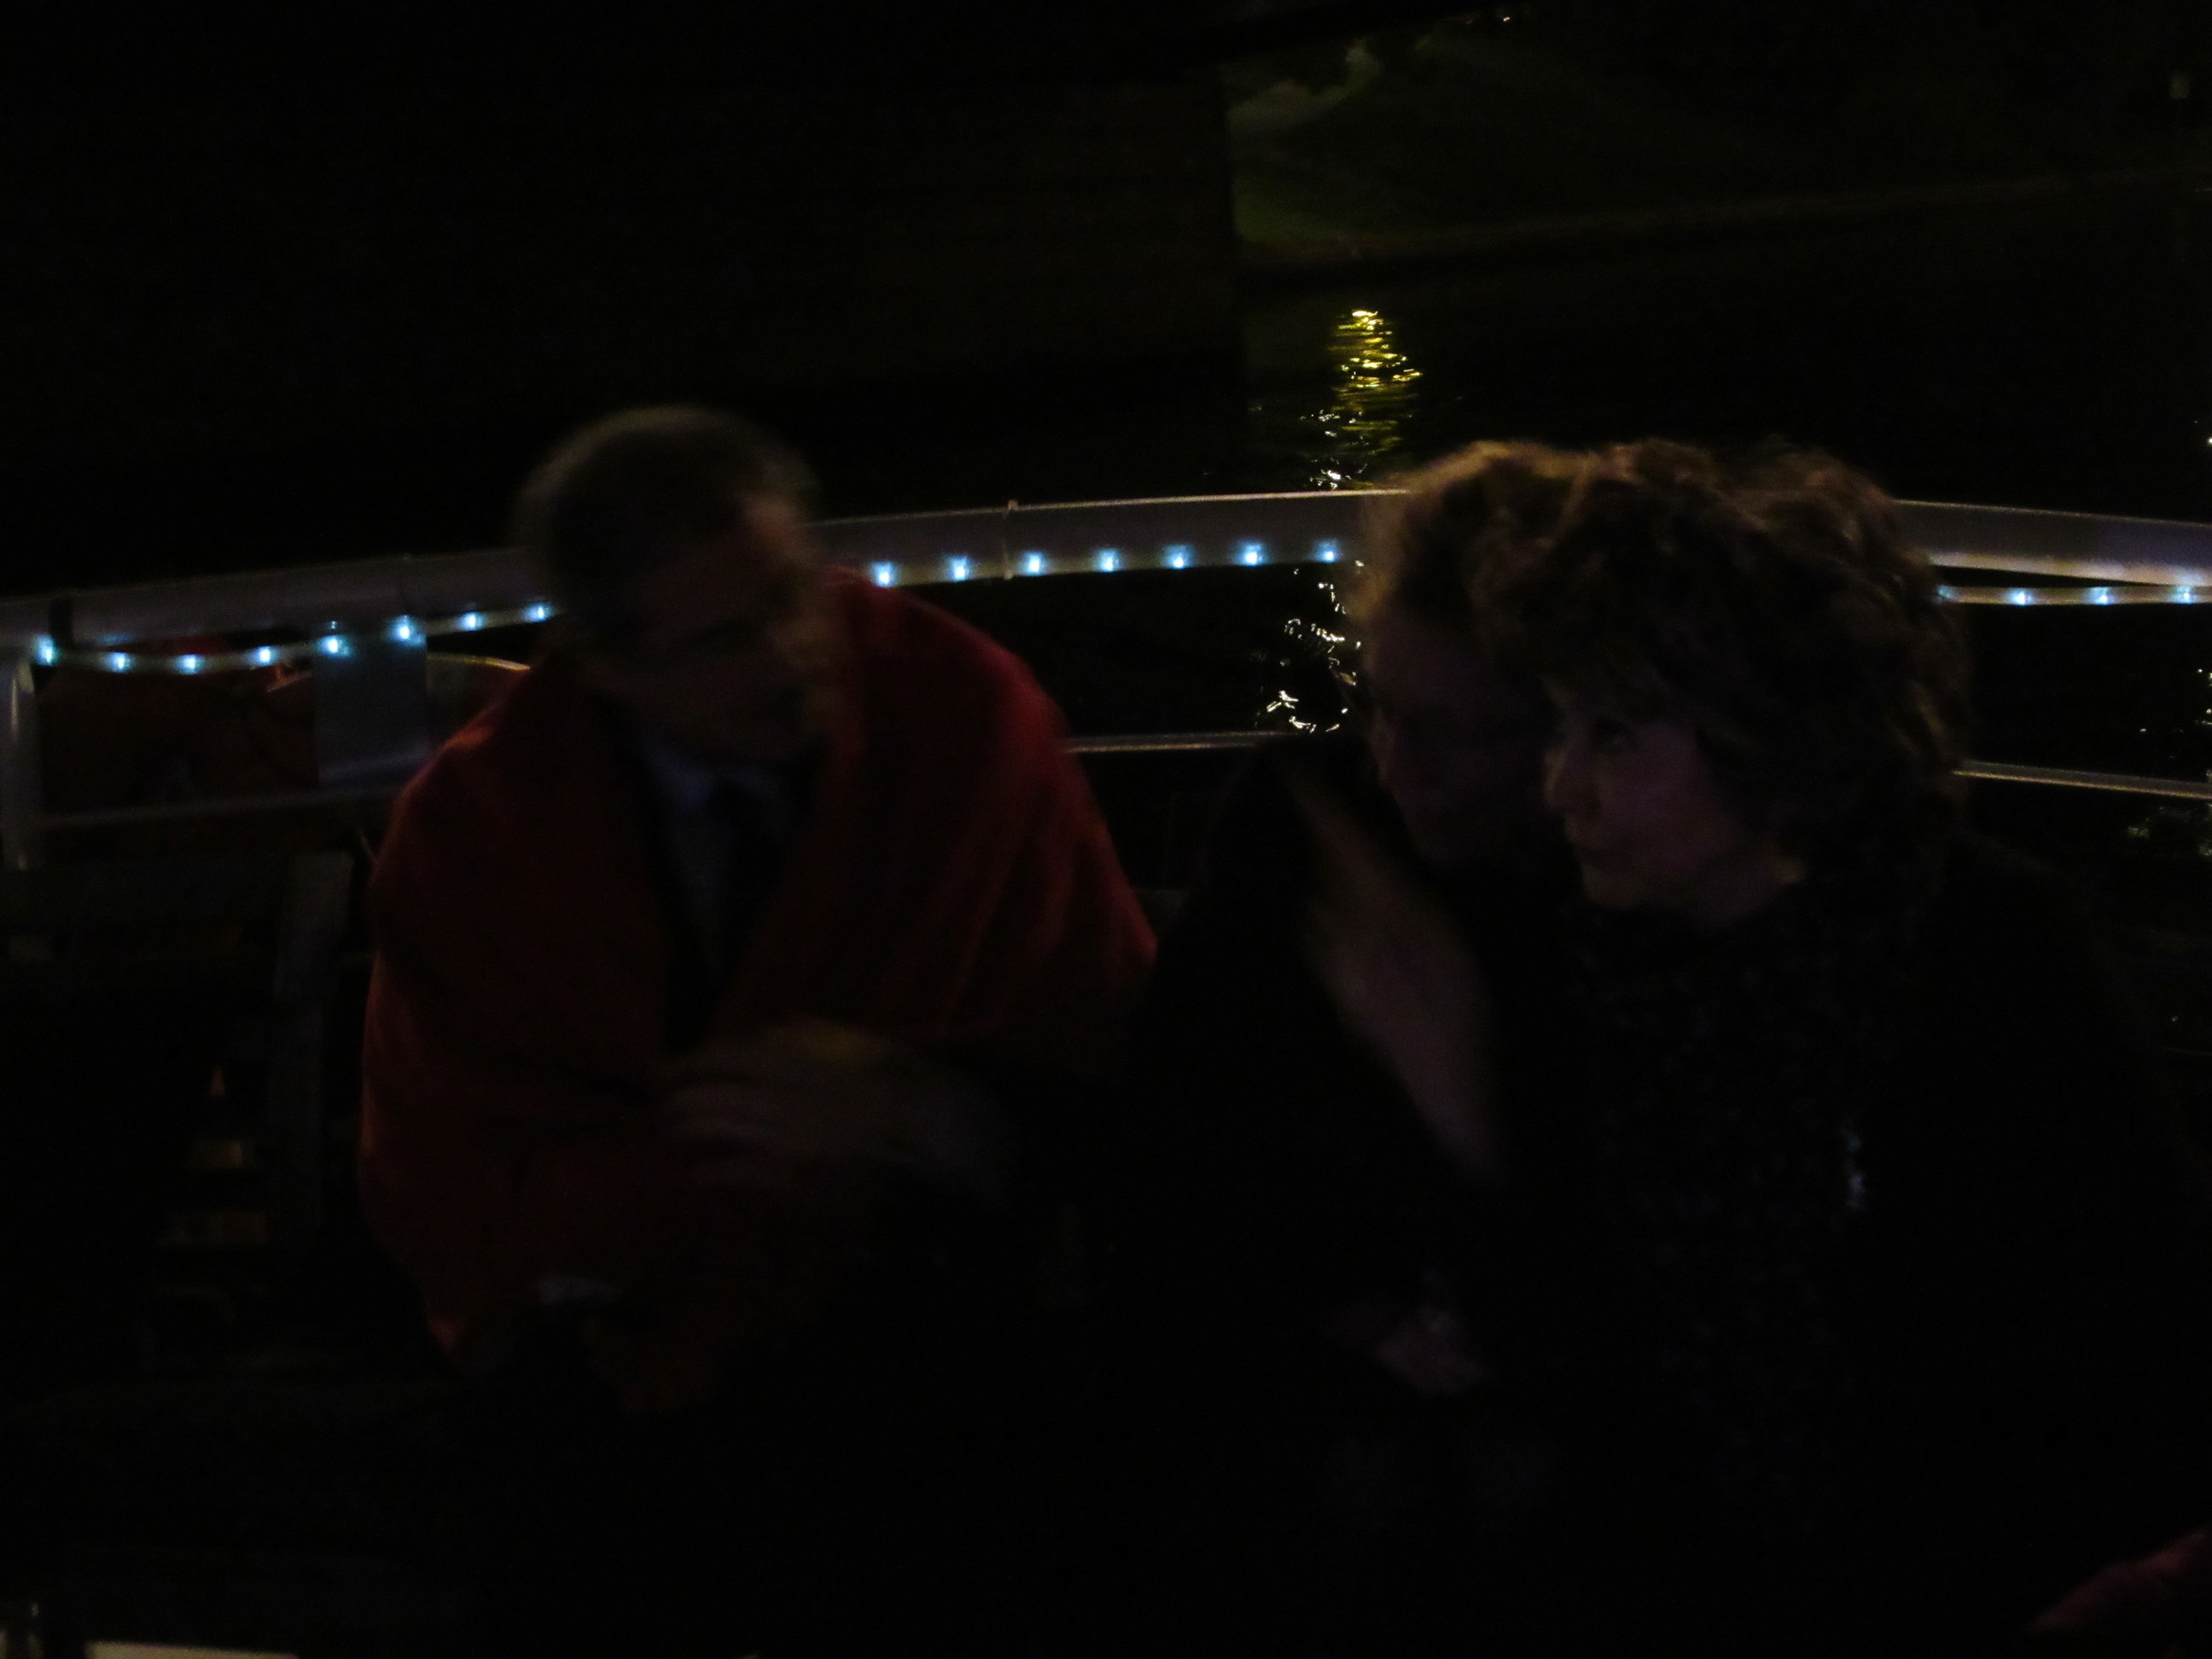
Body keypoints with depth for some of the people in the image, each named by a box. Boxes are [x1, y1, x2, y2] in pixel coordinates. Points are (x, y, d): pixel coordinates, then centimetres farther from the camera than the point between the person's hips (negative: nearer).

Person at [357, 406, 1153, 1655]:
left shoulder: (961, 713, -8)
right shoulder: (475, 826, -6)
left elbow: (1107, 1067, -2)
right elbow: (445, 1204, -5)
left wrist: (932, 1121, -23)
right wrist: (703, 1155, -19)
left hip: (924, 1328, 0)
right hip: (620, 1348, 1)